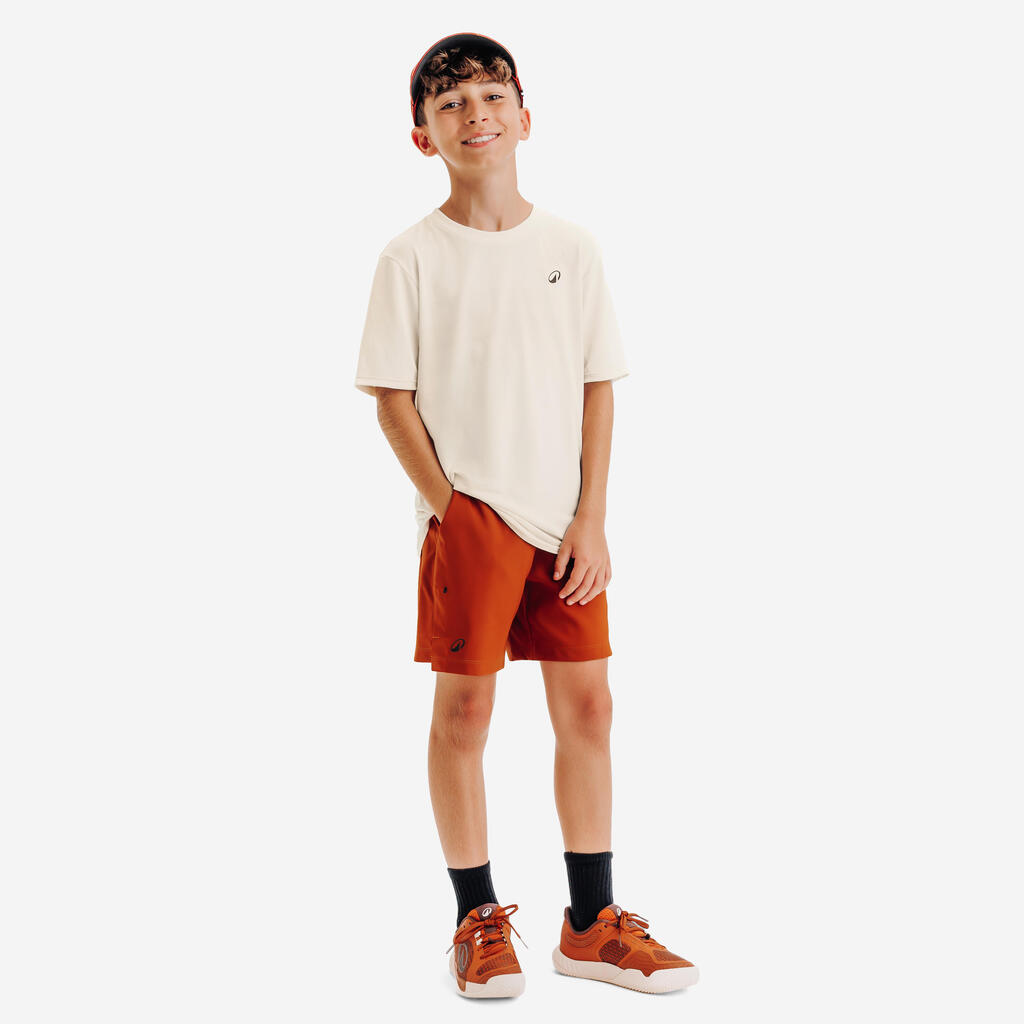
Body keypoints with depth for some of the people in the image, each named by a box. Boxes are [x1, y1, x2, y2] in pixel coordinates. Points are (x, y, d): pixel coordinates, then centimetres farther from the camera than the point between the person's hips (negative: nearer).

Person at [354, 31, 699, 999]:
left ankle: (592, 922, 17)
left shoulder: (571, 246, 6)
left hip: (564, 518, 3)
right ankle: (478, 920, 16)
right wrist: (448, 509, -10)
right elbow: (392, 400, -3)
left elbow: (598, 387, 5)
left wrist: (591, 518, -2)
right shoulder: (412, 257, -2)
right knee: (464, 707, 1)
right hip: (469, 514, -3)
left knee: (586, 703, 5)